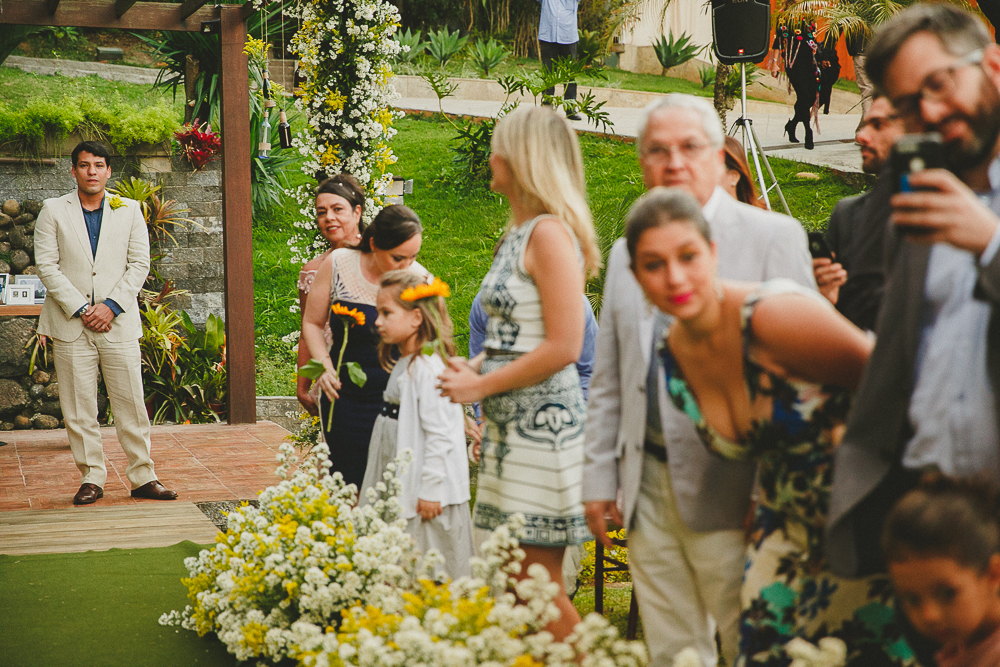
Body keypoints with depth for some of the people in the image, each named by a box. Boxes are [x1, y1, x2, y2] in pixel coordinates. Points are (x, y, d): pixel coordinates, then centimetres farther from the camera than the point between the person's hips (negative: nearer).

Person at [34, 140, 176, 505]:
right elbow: (46, 265, -1)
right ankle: (92, 478, 12)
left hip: (118, 322, 1)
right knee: (78, 409, 1)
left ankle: (142, 477, 10)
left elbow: (139, 264, 4)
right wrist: (80, 308, -10)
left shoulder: (130, 210, 9)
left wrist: (110, 306, -8)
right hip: (70, 324, 0)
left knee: (131, 404, 1)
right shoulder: (53, 211, 6)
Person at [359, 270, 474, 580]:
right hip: (398, 485, 10)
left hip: (425, 489, -10)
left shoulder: (430, 368, -18)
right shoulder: (402, 364, 13)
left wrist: (430, 491, -21)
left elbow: (440, 435, -22)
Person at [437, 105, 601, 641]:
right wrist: (475, 370, 7)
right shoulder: (518, 234, 14)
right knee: (516, 577, 13)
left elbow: (563, 347, -20)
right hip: (510, 421, 9)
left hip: (543, 419, -9)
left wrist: (482, 386, -14)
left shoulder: (551, 233, -14)